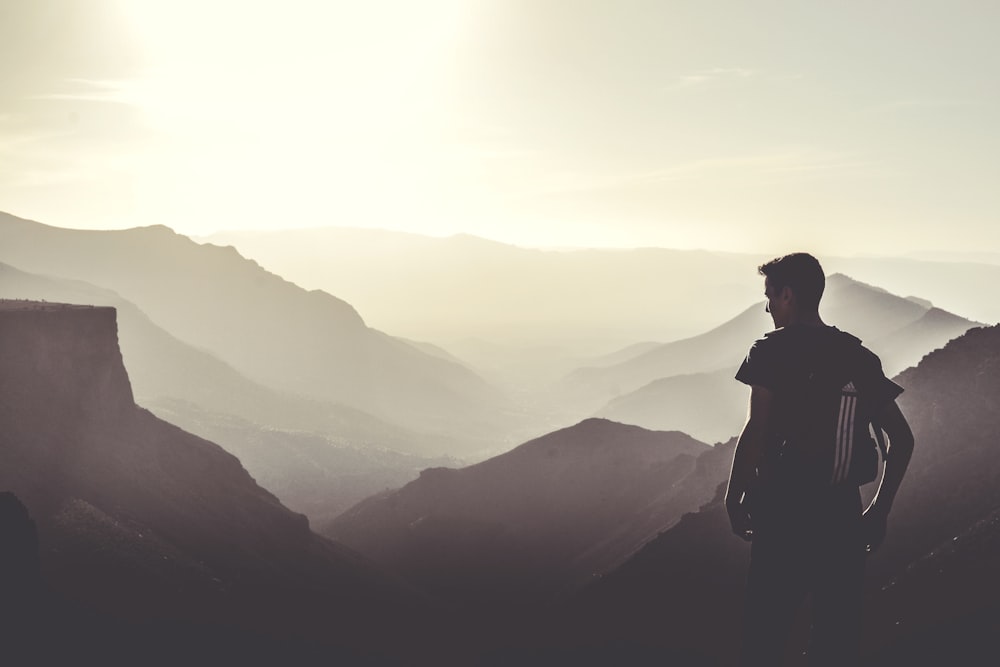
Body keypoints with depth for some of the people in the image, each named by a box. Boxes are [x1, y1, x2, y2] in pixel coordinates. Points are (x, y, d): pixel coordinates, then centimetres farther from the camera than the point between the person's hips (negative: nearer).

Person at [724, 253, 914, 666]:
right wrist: (879, 511, 16)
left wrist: (734, 498, -3)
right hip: (843, 515, 5)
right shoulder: (858, 356, 10)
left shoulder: (773, 350, -5)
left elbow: (756, 432, -13)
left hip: (784, 510, -5)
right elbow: (902, 439, 9)